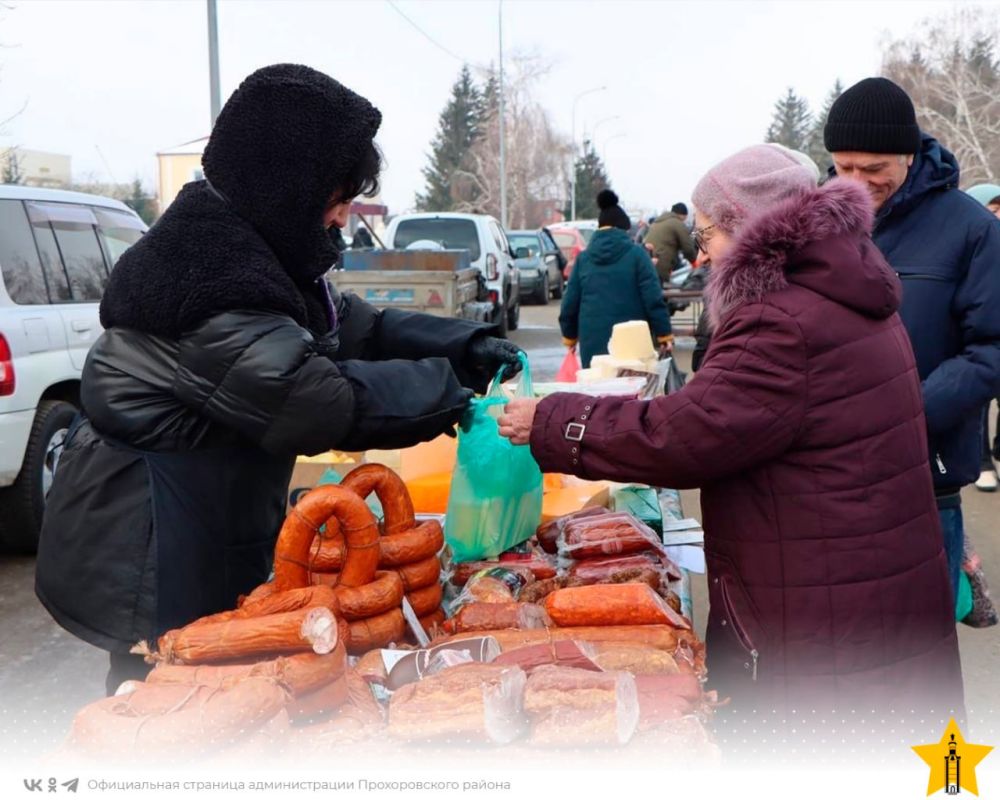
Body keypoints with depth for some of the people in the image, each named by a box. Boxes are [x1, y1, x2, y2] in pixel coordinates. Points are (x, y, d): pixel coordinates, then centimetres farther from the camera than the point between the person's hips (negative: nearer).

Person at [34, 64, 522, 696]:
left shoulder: (248, 248, 6)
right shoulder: (212, 286, -27)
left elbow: (354, 326, 11)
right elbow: (322, 401, -28)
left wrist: (466, 347, 0)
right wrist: (449, 388, -16)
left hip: (210, 540, 10)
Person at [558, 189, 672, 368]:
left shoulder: (583, 258, 6)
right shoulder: (636, 254, -3)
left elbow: (570, 303, 8)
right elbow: (653, 299, -8)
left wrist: (569, 334, 23)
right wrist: (664, 333, 0)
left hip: (593, 343, 3)